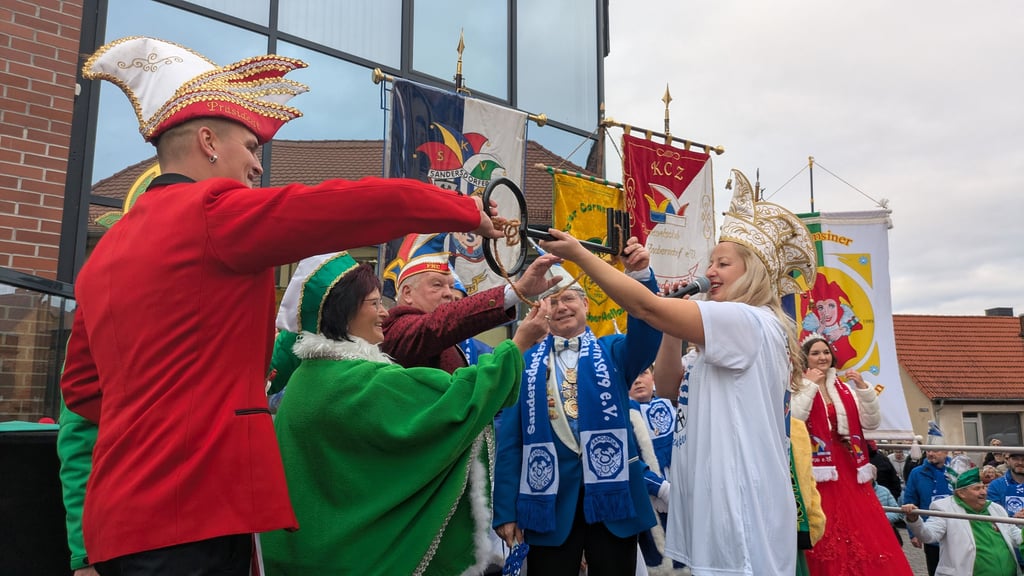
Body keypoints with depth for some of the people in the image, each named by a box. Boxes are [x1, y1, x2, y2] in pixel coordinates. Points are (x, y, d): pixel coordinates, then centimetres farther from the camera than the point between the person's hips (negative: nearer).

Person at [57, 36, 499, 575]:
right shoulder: (213, 212, -12)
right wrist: (468, 209, 1)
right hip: (189, 510, -9)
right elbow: (372, 203, -14)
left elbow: (82, 387, 21)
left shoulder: (105, 250, 14)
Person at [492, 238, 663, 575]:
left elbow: (646, 333, -14)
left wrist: (640, 275, -30)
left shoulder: (612, 352, 7)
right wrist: (506, 509, -1)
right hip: (549, 498, 0)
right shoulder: (526, 363, 5)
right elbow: (510, 439, 4)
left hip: (613, 492, 1)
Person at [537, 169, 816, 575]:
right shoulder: (733, 334, 17)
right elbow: (667, 387, 16)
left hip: (742, 512, -9)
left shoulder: (750, 322, -14)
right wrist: (676, 325, 5)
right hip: (717, 508, 9)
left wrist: (579, 254, -14)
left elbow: (645, 307, -20)